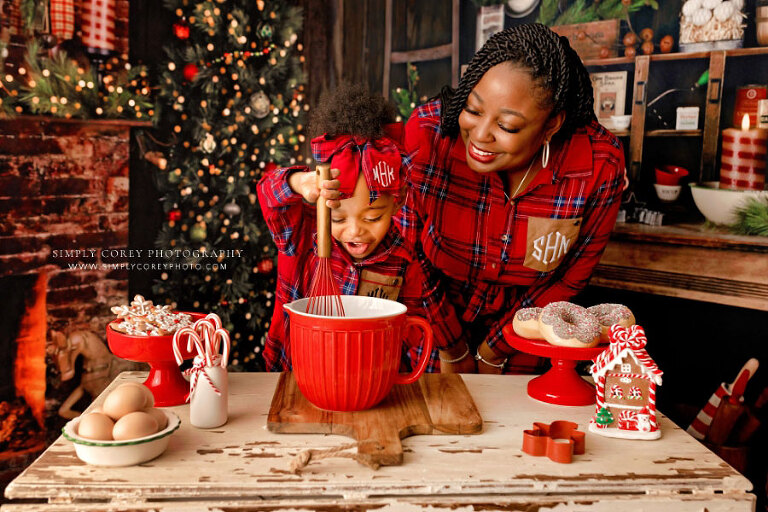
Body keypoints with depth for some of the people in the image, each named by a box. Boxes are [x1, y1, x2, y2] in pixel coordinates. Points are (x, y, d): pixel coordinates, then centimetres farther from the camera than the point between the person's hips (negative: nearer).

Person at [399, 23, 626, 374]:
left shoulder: (600, 165, -25)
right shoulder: (429, 132, -28)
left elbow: (569, 279, -10)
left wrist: (493, 351, -6)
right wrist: (450, 350, -9)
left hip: (518, 323, 1)